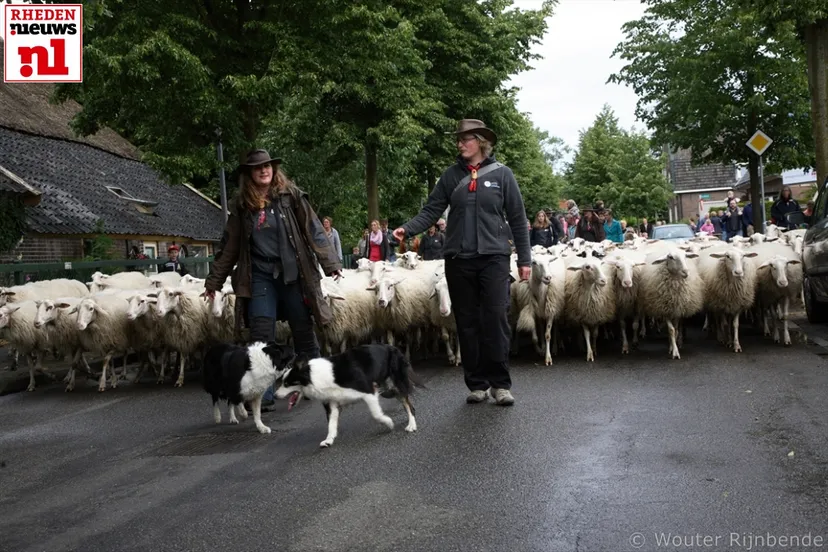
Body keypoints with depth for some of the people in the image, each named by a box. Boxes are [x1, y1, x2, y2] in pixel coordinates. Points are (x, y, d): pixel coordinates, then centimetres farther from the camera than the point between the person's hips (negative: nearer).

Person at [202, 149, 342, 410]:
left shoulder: (291, 195, 0)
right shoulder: (241, 205, 7)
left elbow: (313, 230, -3)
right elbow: (228, 246, 12)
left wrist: (330, 263, -11)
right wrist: (214, 281, 13)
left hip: (293, 273, -2)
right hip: (260, 276, 2)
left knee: (303, 332, 6)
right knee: (261, 336, -2)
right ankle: (263, 393, 4)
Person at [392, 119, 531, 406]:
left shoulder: (501, 174, 3)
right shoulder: (451, 175, 9)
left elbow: (517, 218, 5)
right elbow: (431, 210, 3)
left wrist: (524, 258, 3)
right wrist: (408, 228, -15)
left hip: (494, 257, -2)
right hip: (458, 260, 3)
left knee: (496, 319, -8)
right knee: (467, 323, 6)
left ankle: (500, 383, 3)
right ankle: (477, 383, 14)